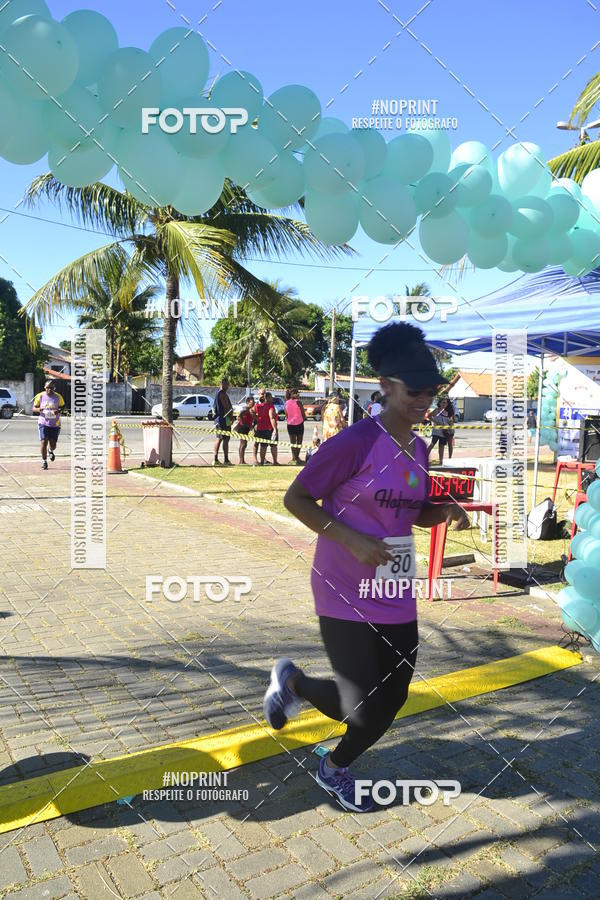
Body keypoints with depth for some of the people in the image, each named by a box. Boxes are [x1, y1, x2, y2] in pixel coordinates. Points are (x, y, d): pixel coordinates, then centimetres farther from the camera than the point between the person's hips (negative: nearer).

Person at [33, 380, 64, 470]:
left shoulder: (58, 397, -1)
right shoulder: (40, 396, -1)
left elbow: (62, 407, 6)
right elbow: (34, 408, 6)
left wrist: (58, 411, -17)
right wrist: (38, 409, -18)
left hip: (55, 424, 1)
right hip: (43, 423, -1)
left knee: (53, 444, 3)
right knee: (43, 442, -11)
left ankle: (51, 451, 41)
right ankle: (44, 461, 5)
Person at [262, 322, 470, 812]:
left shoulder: (419, 449, 6)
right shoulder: (355, 442, -18)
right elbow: (295, 499, -15)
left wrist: (445, 512, -3)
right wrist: (352, 539, -24)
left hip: (397, 597, 8)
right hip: (346, 594, -7)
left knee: (391, 700, 13)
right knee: (360, 707, -2)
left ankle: (336, 769, 42)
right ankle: (292, 679, 30)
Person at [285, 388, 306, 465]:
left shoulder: (287, 403, 2)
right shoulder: (298, 402, -12)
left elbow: (286, 415, 7)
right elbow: (303, 413, -8)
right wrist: (304, 419, 9)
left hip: (290, 424, 5)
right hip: (299, 423, -4)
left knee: (292, 442, 12)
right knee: (299, 441, 5)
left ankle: (294, 457, 11)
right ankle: (297, 457, 3)